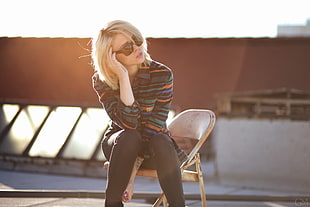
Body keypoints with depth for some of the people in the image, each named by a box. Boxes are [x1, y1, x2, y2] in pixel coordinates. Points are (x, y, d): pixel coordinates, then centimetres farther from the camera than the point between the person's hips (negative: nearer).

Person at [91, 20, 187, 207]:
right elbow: (128, 123, -26)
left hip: (153, 149, 0)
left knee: (161, 141, -35)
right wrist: (123, 77, -31)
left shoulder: (162, 74, -15)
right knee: (128, 137, -34)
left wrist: (131, 174, -26)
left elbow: (156, 126, -20)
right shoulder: (102, 81, -13)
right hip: (119, 146, 0)